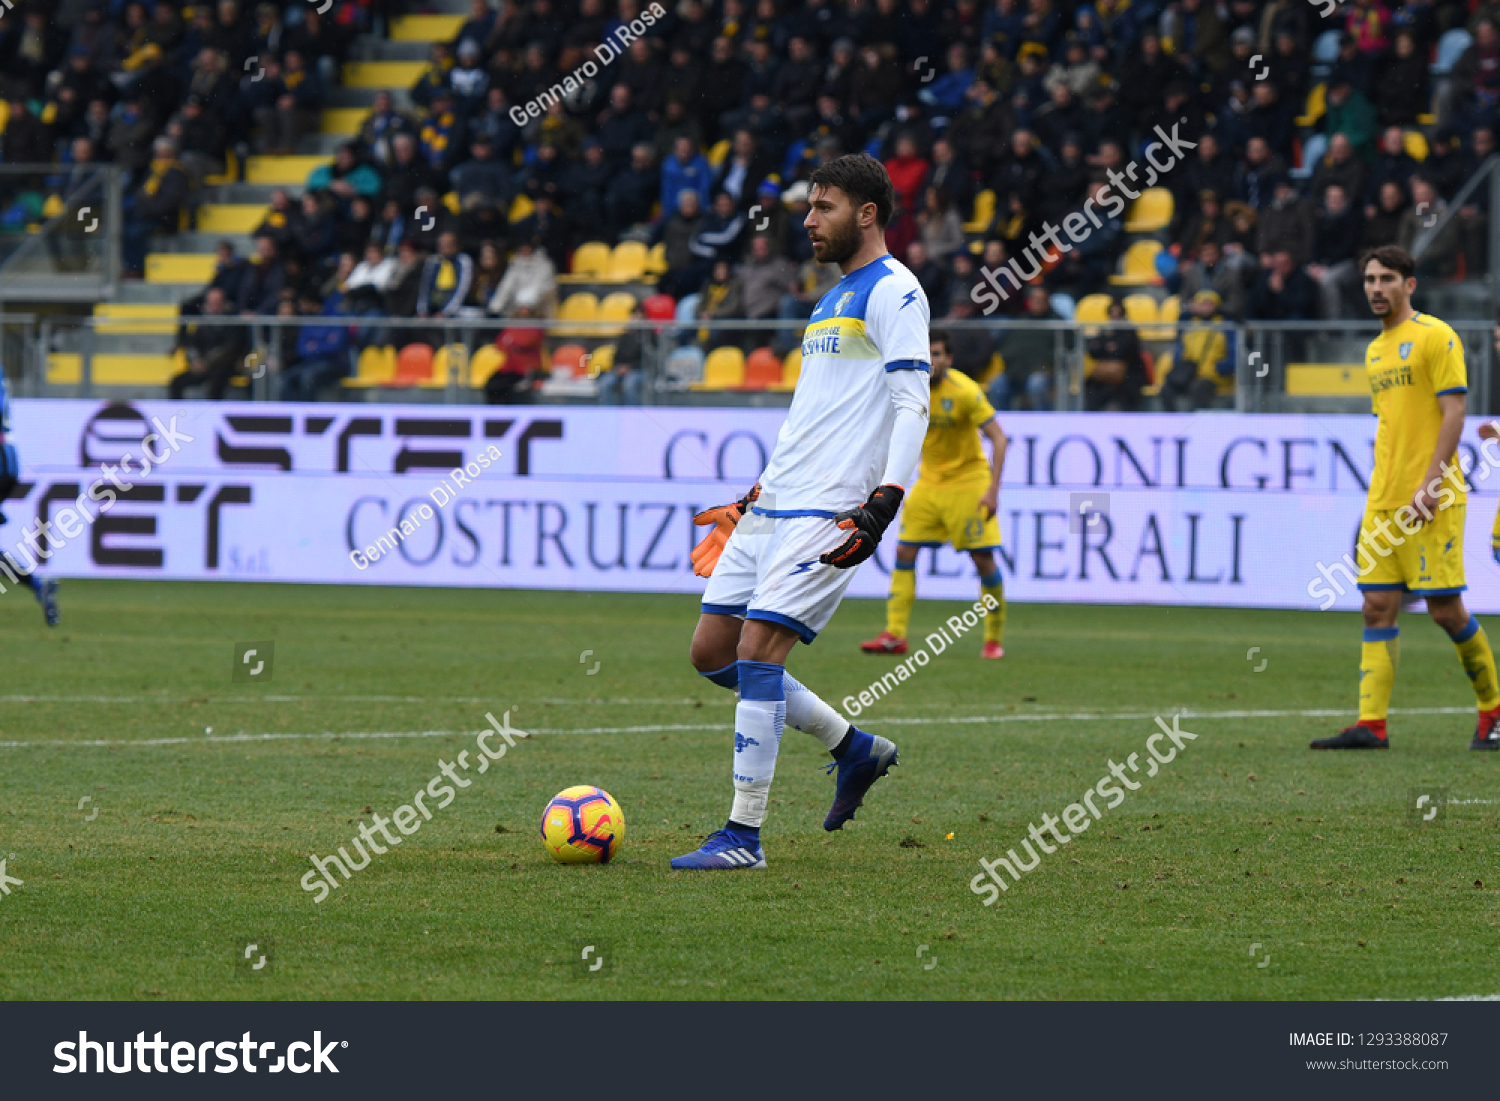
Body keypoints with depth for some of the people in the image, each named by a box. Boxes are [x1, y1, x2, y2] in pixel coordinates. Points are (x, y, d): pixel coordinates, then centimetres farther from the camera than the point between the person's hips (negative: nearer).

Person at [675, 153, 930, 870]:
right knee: (711, 652, 6)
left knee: (758, 650, -15)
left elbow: (911, 404, -15)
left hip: (829, 514, -10)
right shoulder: (832, 299, 23)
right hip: (773, 507, 10)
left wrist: (885, 501, -24)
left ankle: (744, 836, -11)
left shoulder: (893, 292, -6)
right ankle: (854, 748, 19)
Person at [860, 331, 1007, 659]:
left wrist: (993, 490, -25)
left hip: (968, 480, -5)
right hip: (929, 481, 5)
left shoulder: (965, 392, -19)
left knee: (983, 559, -7)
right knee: (904, 552, -5)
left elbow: (998, 438, -18)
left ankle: (994, 639, 7)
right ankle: (895, 635, -3)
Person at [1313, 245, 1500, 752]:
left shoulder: (1435, 337, -6)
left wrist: (1431, 482, -18)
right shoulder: (1375, 350, 18)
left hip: (1432, 500, -7)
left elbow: (1454, 411, -12)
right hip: (1383, 501, 7)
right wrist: (1383, 490, 14)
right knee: (1378, 607, -1)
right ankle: (1371, 724, -5)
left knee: (1444, 607, -5)